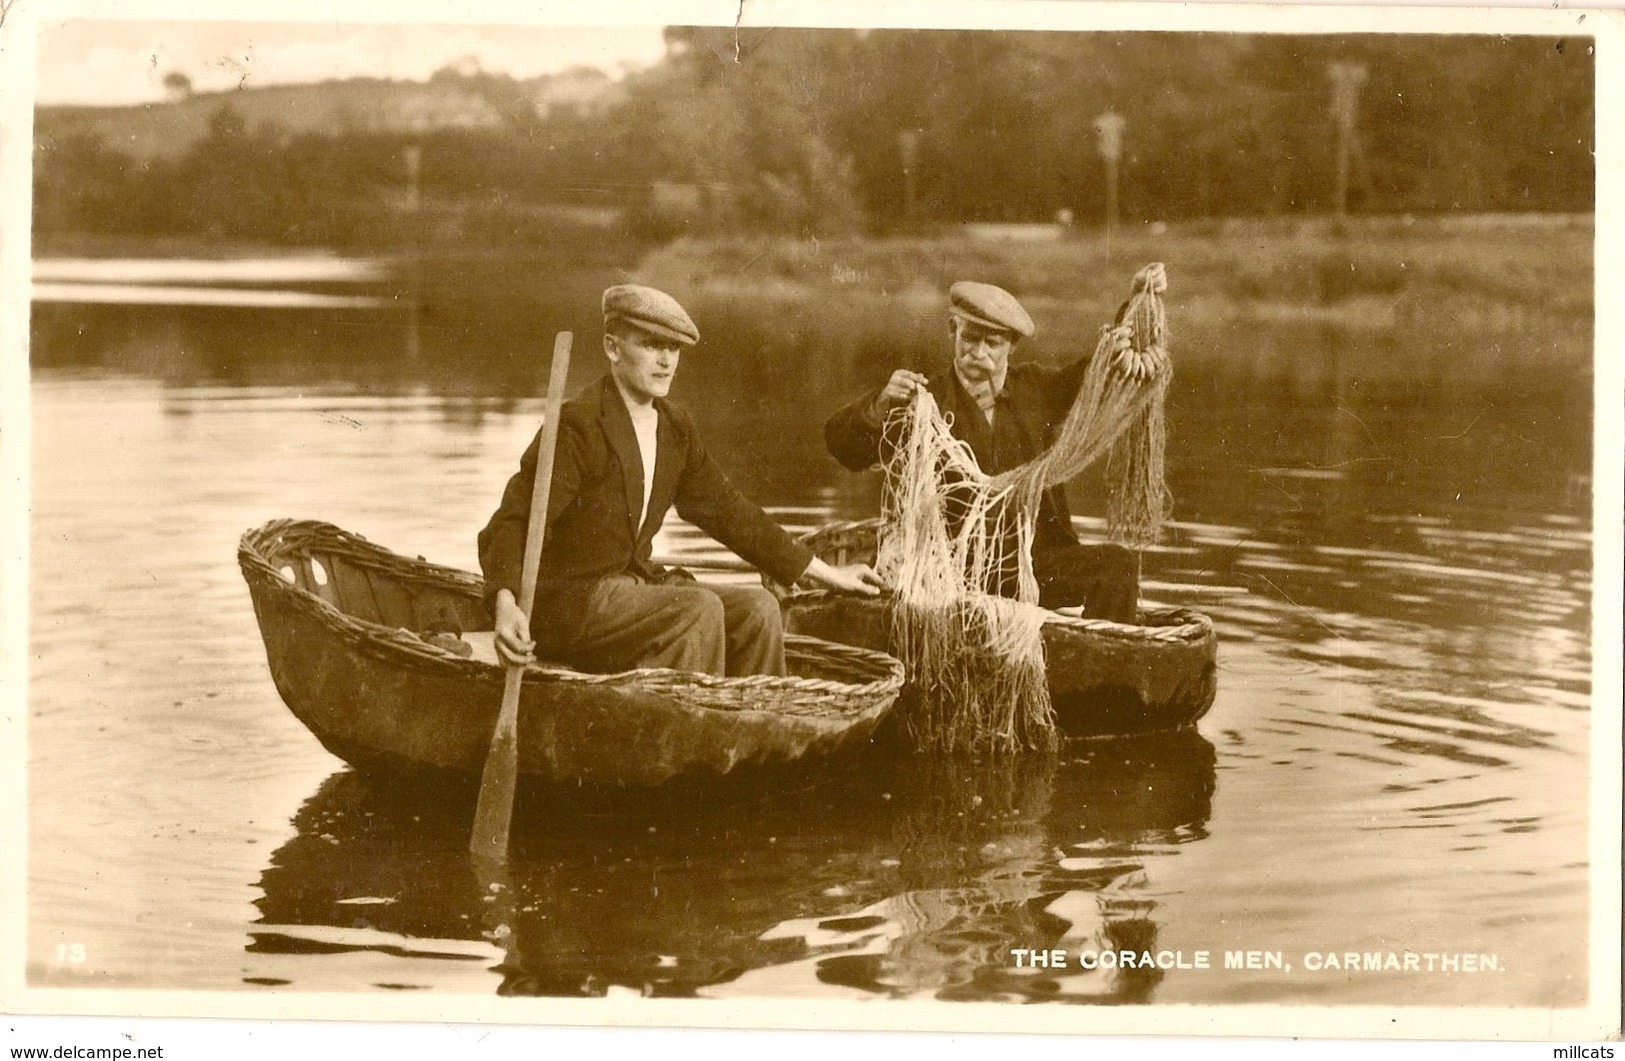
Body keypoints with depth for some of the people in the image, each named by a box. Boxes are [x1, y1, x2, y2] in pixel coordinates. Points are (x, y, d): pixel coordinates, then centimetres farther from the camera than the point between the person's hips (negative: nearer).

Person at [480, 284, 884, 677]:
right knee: (699, 610, -27)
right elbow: (512, 524, -20)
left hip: (634, 585, 8)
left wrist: (828, 574, 18)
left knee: (756, 608, -9)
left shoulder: (675, 429, 9)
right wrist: (506, 606, -40)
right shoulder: (577, 425, -15)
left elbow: (728, 512, 18)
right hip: (567, 599, -8)